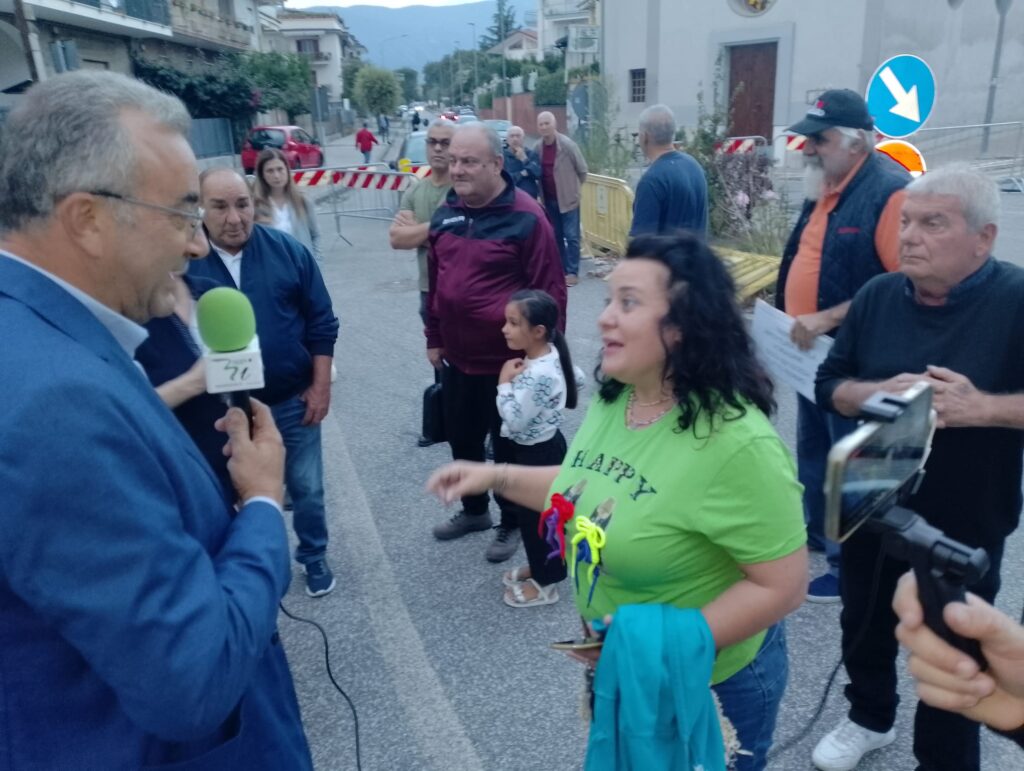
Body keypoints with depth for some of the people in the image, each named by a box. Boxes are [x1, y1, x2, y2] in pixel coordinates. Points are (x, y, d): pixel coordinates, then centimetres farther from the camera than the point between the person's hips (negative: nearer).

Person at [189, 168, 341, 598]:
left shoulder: (288, 251, -8)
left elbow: (320, 322, -2)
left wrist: (320, 385, -5)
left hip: (293, 399, 1)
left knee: (307, 488, 14)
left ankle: (314, 556, 38)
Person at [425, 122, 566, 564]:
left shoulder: (525, 217, -16)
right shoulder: (445, 214, 5)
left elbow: (550, 292, -14)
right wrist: (434, 338, 15)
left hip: (508, 360, -6)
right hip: (456, 357, 7)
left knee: (508, 446, 11)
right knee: (462, 440, 21)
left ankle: (511, 522, 32)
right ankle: (473, 510, 43)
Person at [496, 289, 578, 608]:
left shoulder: (540, 374, -32)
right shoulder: (547, 354, -3)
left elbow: (514, 419, -29)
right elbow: (576, 378, 14)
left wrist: (504, 382, -20)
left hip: (539, 453, -10)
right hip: (539, 448, 10)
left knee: (536, 516, 7)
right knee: (530, 512, 23)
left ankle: (545, 583, 25)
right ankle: (539, 566, 42)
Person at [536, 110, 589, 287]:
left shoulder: (568, 145, -13)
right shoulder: (538, 148, 0)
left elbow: (583, 170, -6)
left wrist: (574, 188, 3)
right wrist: (542, 193, 8)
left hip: (568, 198, -5)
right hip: (550, 199, 5)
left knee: (571, 236, -3)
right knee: (556, 236, 12)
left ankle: (572, 272, 1)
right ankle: (561, 270, 22)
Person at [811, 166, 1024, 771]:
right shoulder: (879, 295, -3)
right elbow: (831, 386, 0)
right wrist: (879, 393, -20)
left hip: (964, 526, -4)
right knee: (864, 627, 23)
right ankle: (869, 718, 51)